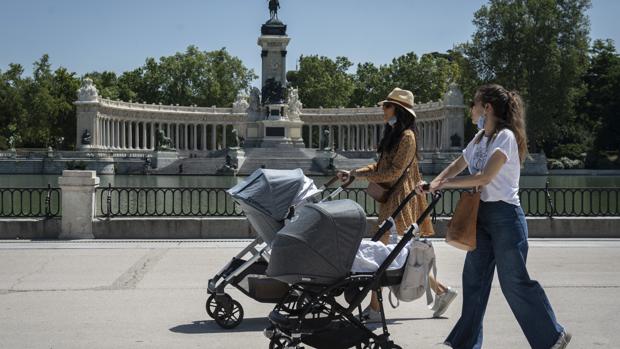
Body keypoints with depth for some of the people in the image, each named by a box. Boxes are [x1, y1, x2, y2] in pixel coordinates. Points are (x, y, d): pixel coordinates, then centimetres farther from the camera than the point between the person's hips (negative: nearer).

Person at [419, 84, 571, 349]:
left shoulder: (505, 136, -14)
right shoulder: (480, 138, 12)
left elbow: (484, 178, -22)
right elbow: (457, 166, 19)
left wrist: (445, 183, -16)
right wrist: (433, 183, 2)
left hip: (504, 216, -8)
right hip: (482, 214, 8)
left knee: (514, 282, -2)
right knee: (474, 278, 9)